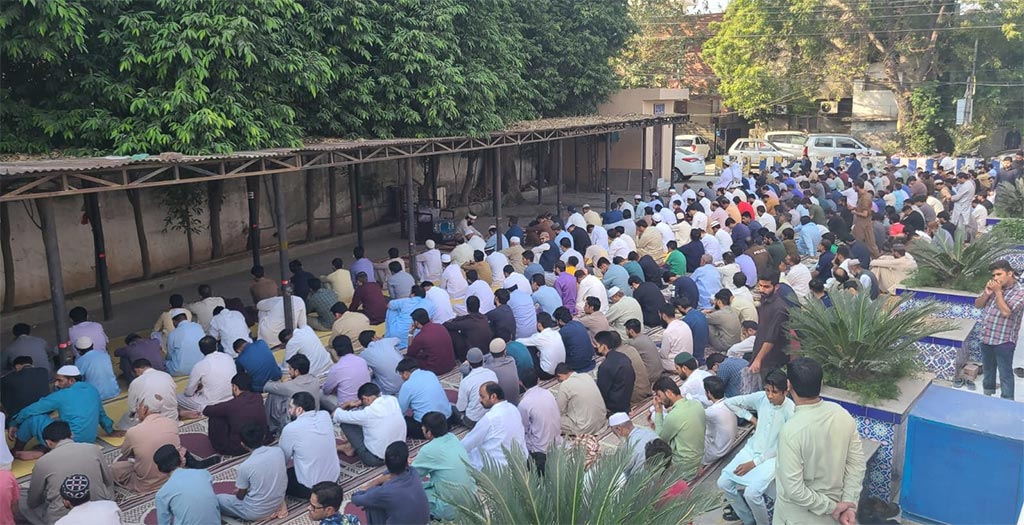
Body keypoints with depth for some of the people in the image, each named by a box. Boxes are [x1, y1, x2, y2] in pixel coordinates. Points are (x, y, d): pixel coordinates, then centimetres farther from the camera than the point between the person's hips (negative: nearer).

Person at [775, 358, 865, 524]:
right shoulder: (843, 415, -13)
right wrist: (849, 504, -3)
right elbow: (857, 463, -5)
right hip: (833, 501, 5)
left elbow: (794, 490, -29)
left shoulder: (791, 430, -32)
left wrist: (831, 507, -15)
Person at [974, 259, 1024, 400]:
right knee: (988, 369, 21)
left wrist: (998, 292, -20)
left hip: (1003, 341, -7)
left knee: (1005, 374, 1)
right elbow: (977, 305, 6)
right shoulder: (994, 287, 5)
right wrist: (986, 293, -11)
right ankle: (987, 395, 36)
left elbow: (1006, 312, -24)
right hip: (986, 337, 7)